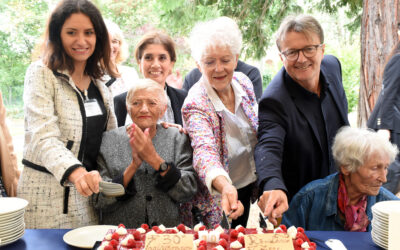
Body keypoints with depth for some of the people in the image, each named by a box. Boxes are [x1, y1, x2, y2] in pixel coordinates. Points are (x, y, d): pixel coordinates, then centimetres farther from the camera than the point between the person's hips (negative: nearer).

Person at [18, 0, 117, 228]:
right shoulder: (41, 74, -9)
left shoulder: (99, 83, 9)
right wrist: (75, 172, -38)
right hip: (47, 196, -5)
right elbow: (44, 137, -21)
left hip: (89, 192, 5)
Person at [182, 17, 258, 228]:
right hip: (218, 194, -6)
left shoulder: (243, 82, -7)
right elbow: (204, 151, -41)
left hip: (248, 186, 6)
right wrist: (225, 186, -60)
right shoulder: (195, 105, -27)